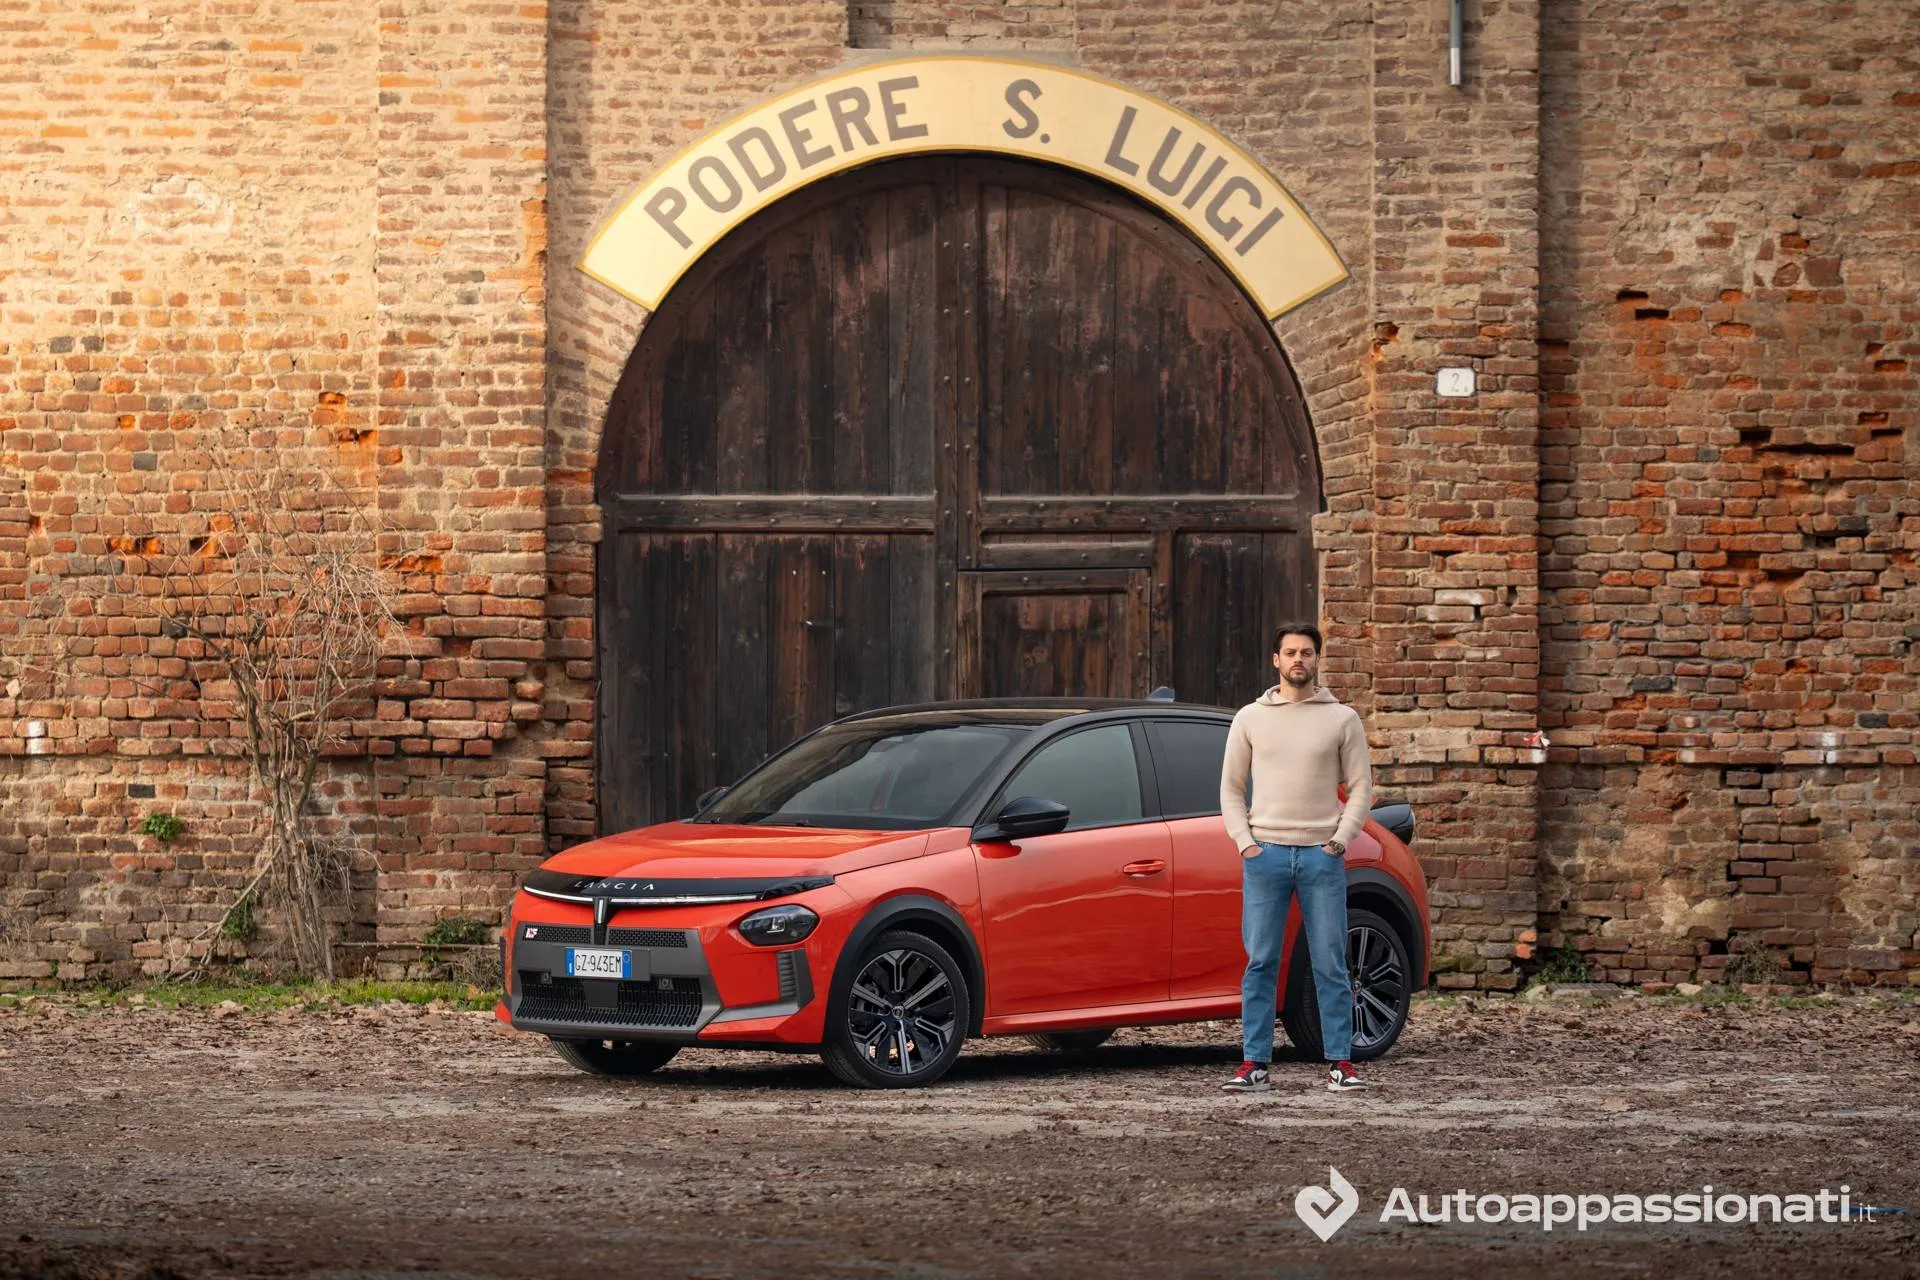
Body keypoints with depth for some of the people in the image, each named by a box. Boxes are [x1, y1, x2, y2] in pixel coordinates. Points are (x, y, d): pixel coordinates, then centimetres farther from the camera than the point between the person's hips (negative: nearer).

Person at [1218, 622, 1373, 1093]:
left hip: (1321, 856, -1)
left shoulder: (1341, 719, 6)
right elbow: (1231, 787, 10)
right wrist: (1245, 842, -1)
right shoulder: (1251, 718, 9)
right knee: (1260, 964, 0)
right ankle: (1255, 1064, 1)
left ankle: (1340, 1063, 3)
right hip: (1266, 854, 1)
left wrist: (1340, 840, -4)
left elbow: (1360, 785, 6)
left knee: (1331, 966, 0)